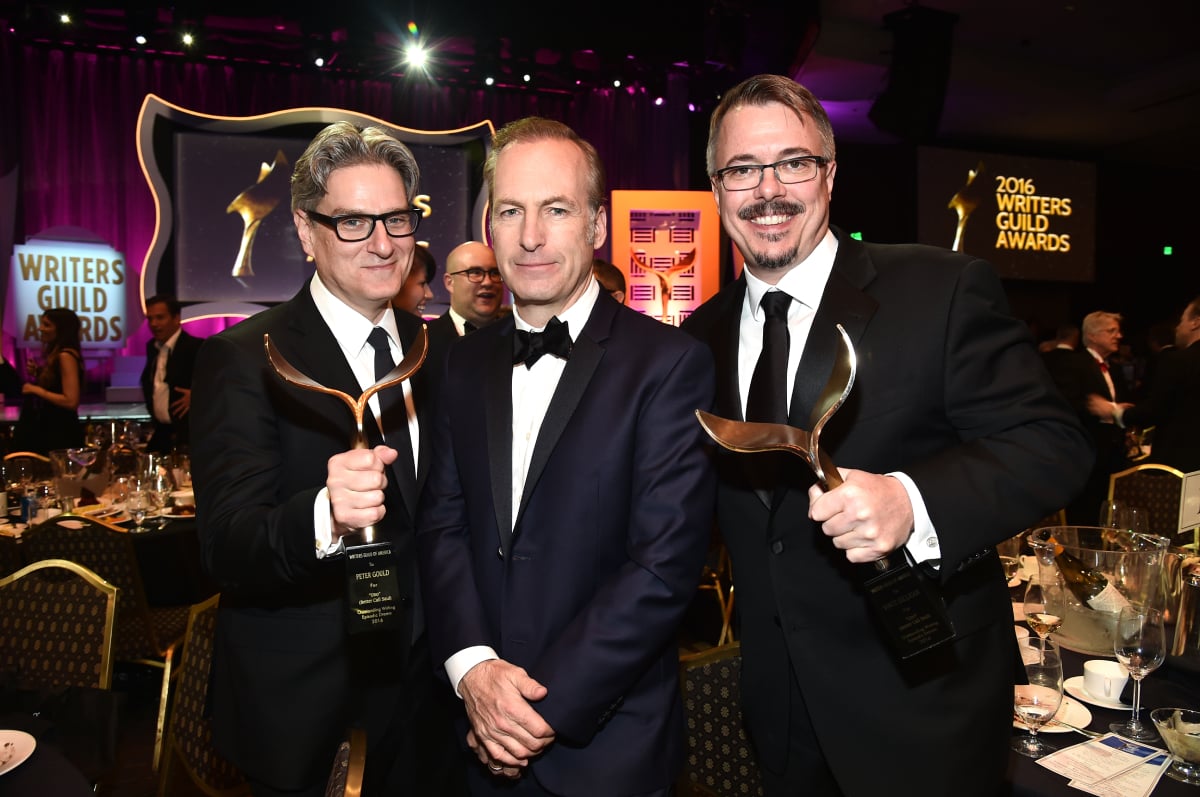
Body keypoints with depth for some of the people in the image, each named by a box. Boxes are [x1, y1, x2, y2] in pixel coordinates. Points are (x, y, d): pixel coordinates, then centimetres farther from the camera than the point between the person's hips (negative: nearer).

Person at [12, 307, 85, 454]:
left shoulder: (66, 356, -16)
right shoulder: (56, 355, 13)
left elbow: (71, 401, -24)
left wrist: (37, 390, -15)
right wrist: (37, 374, 9)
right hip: (51, 431, 9)